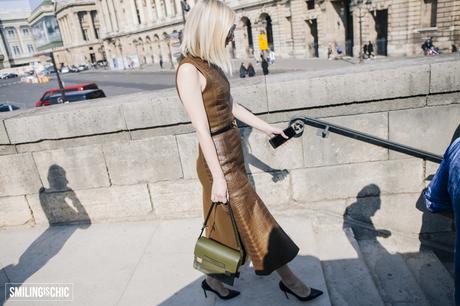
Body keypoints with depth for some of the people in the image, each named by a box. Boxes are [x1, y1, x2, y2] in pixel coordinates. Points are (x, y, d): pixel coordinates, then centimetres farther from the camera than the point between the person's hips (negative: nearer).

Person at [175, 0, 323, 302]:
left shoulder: (210, 63, 6)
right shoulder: (189, 69, -20)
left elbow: (231, 105, 14)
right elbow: (202, 129, -22)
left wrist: (267, 127, 21)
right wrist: (218, 178, -20)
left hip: (232, 154, 9)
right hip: (219, 161, -9)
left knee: (227, 224, 21)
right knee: (255, 223, 7)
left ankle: (213, 279, 42)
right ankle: (290, 281, 28)